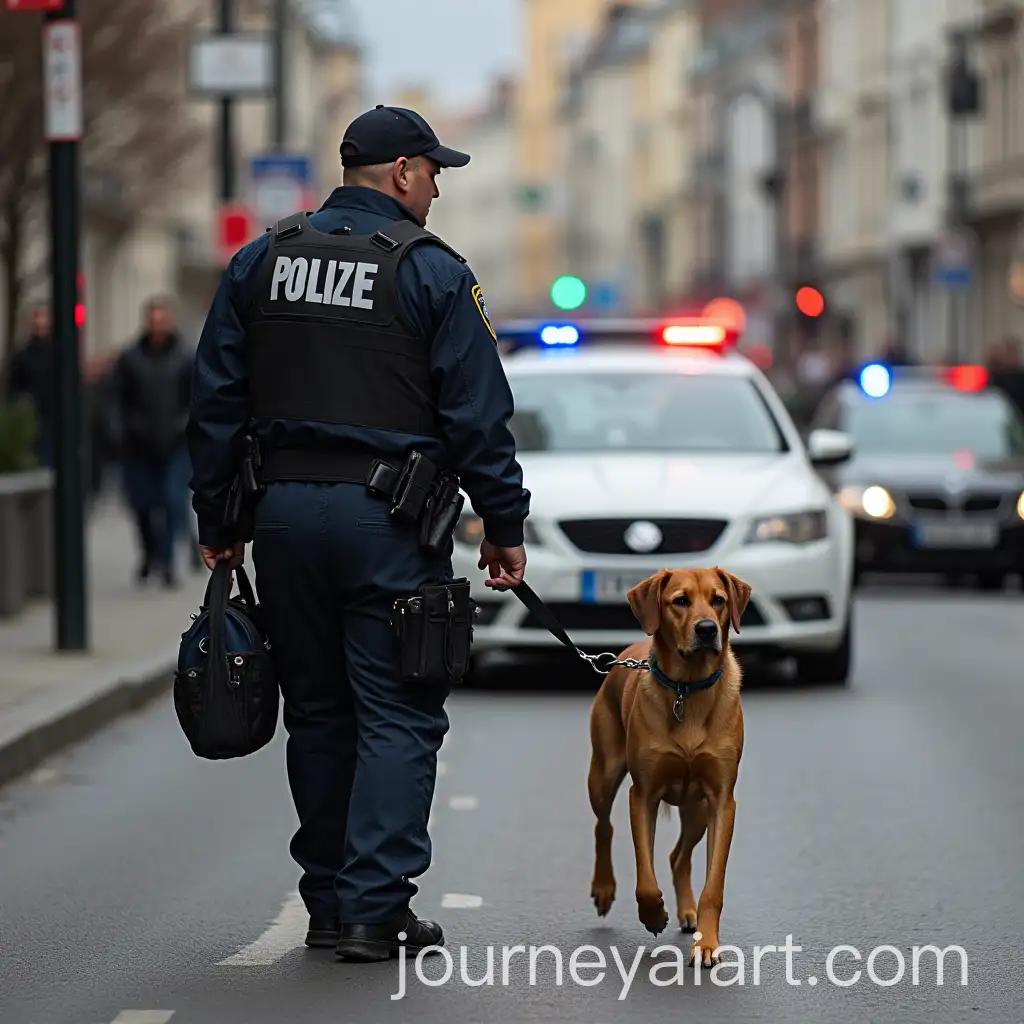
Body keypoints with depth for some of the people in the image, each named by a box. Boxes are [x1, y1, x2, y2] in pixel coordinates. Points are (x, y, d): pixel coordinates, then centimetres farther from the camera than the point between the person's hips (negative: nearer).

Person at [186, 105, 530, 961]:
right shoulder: (431, 271, -6)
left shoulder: (260, 263, 8)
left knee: (317, 711, 14)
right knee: (399, 715, -1)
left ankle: (330, 903, 17)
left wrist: (218, 521, 14)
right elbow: (477, 415, -7)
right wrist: (504, 527, 0)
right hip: (389, 517, -5)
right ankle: (374, 908, -7)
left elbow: (217, 403, 9)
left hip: (285, 509, 5)